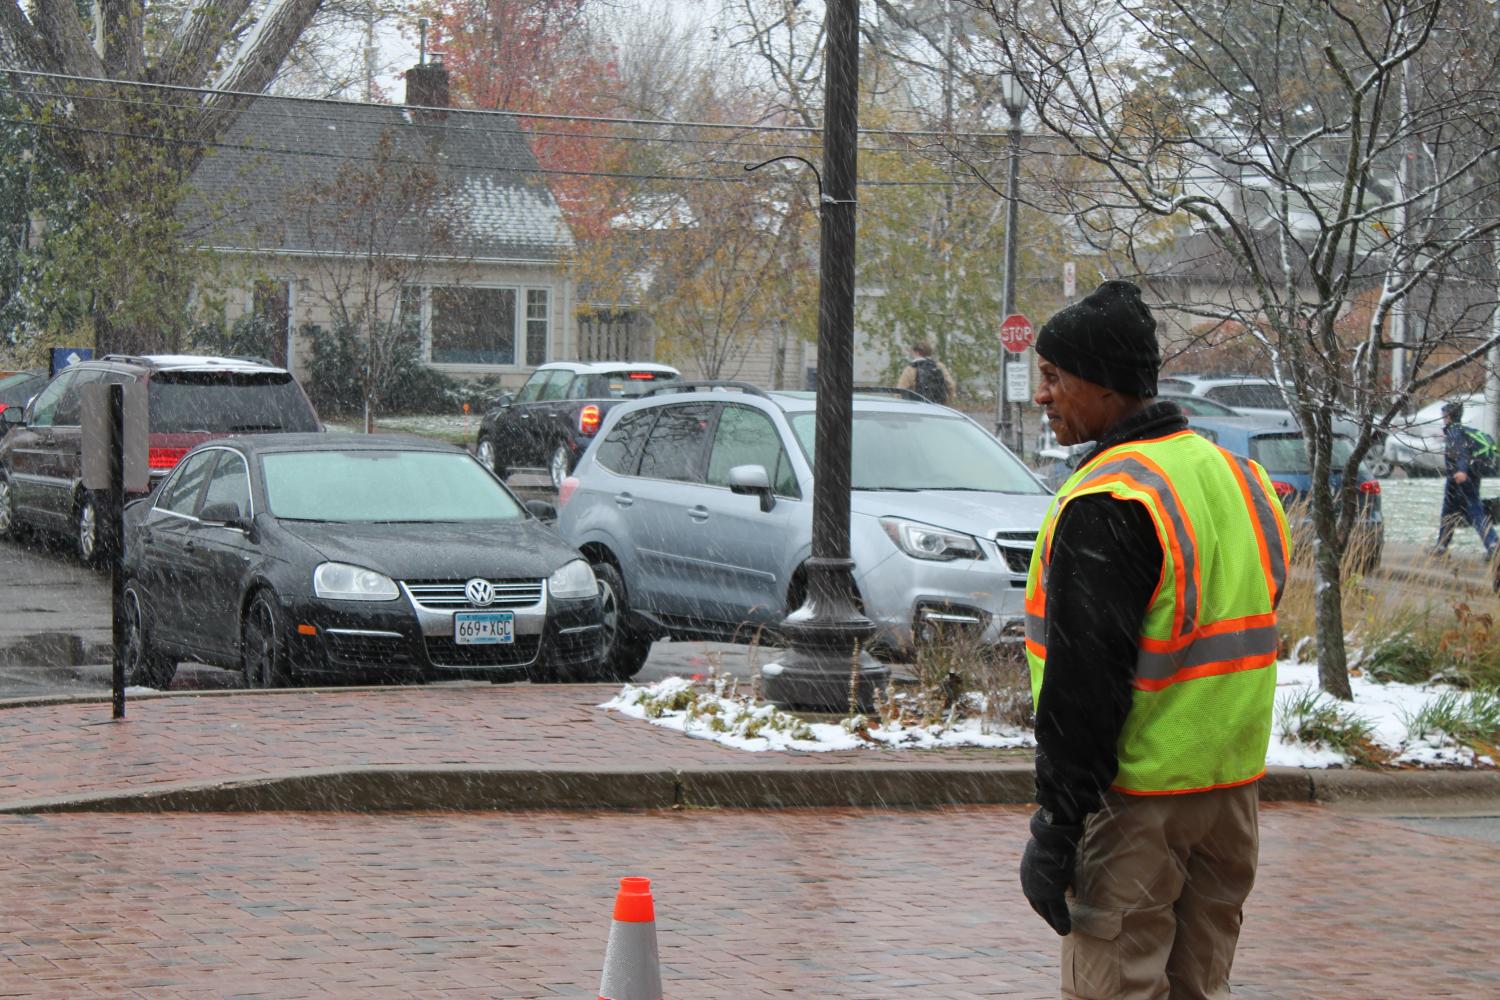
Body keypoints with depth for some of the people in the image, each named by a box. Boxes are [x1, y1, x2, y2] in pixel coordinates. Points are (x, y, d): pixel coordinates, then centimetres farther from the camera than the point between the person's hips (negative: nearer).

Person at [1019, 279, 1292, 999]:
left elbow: (1083, 685, -20)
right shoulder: (1241, 478, 12)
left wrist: (1056, 830, -17)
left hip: (1134, 803, -8)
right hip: (1231, 789, 9)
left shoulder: (1106, 504, -17)